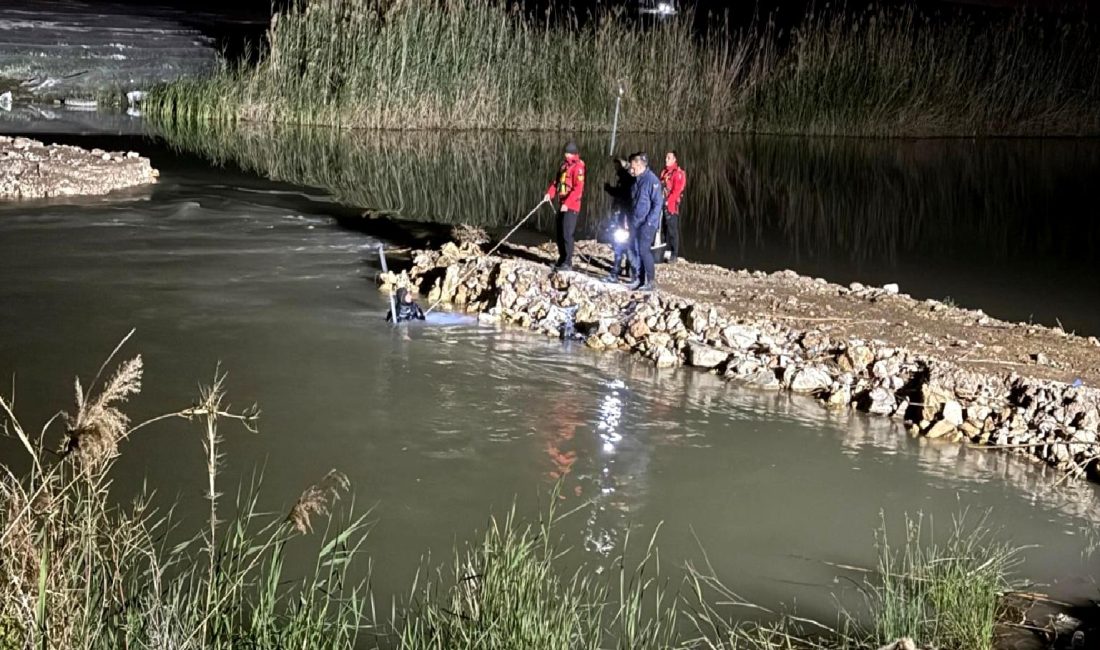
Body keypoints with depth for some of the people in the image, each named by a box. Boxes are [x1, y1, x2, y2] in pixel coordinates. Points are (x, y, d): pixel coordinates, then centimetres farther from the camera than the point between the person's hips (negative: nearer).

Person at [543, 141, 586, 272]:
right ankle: (562, 259, 25)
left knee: (566, 234, -9)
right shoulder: (564, 165, 14)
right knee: (558, 232, 13)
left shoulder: (578, 167, -13)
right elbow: (557, 181, 17)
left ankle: (567, 263, -4)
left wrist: (567, 203, -25)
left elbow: (578, 188, -20)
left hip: (571, 206, -9)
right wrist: (550, 193, 0)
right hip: (562, 205, 9)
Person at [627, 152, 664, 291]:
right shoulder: (637, 180, 10)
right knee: (637, 250, 9)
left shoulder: (652, 180, -15)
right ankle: (640, 279, 17)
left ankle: (651, 281, -6)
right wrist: (630, 219, 14)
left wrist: (649, 221, -18)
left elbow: (658, 203, -17)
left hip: (647, 223, -8)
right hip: (636, 222, 8)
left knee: (644, 250, -12)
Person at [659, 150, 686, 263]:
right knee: (664, 229, 12)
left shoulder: (678, 173, -8)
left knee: (672, 230, -7)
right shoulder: (664, 172, 17)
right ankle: (666, 252, 20)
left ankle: (674, 254, -6)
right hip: (662, 204, 8)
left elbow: (677, 191, -14)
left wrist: (668, 202, -18)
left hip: (671, 205, -8)